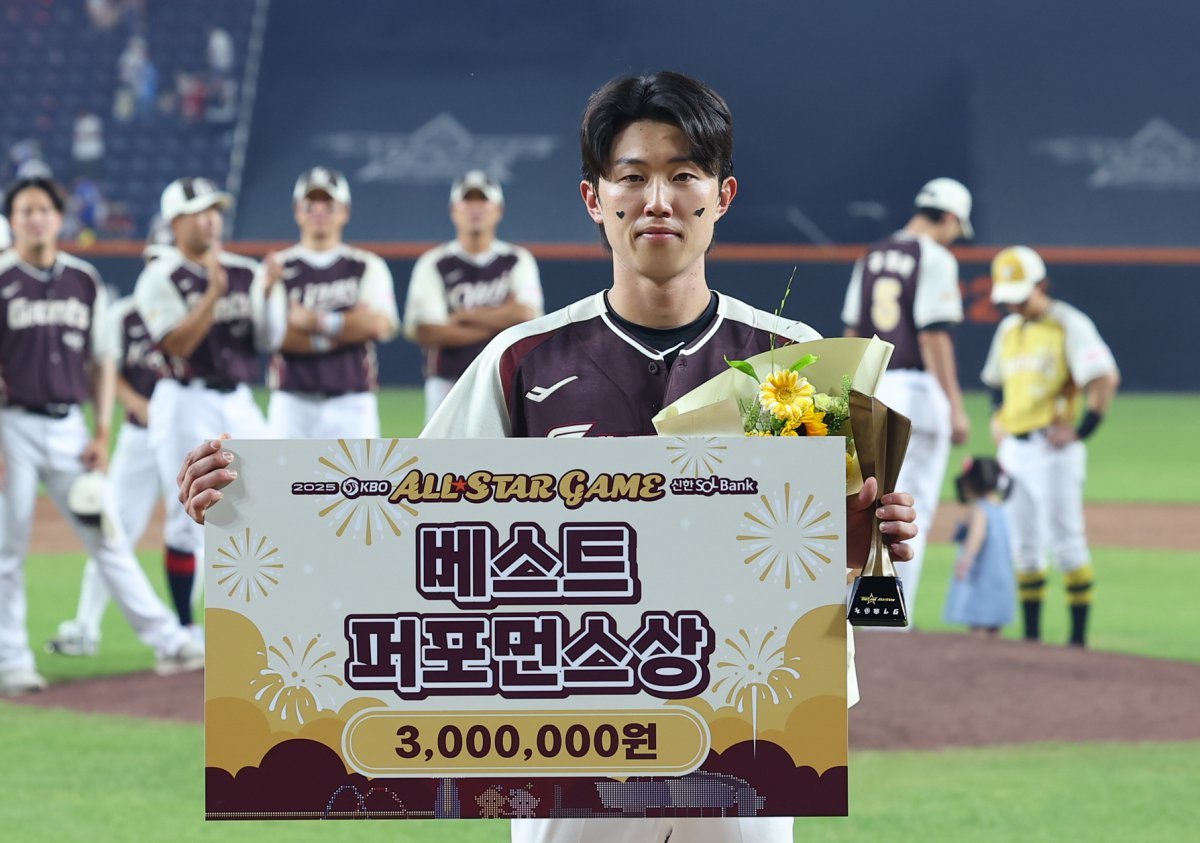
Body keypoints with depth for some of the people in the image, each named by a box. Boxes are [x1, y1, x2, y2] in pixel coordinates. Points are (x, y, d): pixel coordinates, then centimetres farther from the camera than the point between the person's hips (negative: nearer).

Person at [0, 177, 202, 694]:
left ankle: (167, 641, 6)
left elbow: (101, 361, 13)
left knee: (105, 536, 5)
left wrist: (101, 433, 5)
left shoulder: (84, 281, 8)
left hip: (69, 426, 4)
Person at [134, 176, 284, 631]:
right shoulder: (160, 279, -4)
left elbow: (269, 341, 6)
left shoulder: (245, 272, 10)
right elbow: (177, 344, -16)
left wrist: (269, 294, -10)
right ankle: (184, 629, 7)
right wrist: (214, 292, -23)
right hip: (187, 404, -5)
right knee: (189, 517, -3)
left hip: (239, 404, 5)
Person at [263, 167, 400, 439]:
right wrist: (350, 325, -8)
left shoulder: (368, 268, 9)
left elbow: (381, 325, -8)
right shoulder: (276, 268, 7)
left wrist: (315, 321, -9)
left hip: (351, 404, 0)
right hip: (292, 403, 0)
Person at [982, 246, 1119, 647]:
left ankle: (1079, 636, -5)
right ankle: (1031, 636, 14)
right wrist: (998, 420, 14)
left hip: (1053, 449, -7)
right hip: (1015, 447, 7)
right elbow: (996, 382, 30)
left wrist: (1083, 430, -18)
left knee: (1067, 541, -8)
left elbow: (1106, 378, -19)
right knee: (1025, 546, 9)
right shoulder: (1008, 329, 14)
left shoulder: (1069, 325, -8)